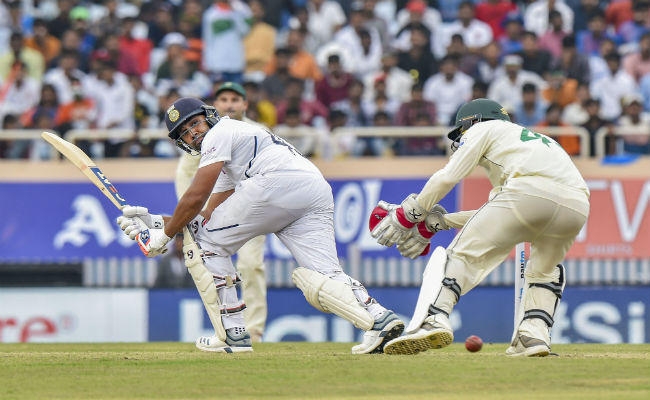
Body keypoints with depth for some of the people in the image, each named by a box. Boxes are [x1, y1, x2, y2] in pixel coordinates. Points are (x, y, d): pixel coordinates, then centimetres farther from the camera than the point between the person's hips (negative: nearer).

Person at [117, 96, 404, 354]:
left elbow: (195, 198, 6)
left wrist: (165, 235, 16)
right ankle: (378, 317, -28)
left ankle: (233, 334, 1)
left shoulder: (219, 133, 12)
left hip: (279, 182, -9)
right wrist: (155, 221, 33)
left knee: (208, 242, 7)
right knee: (323, 278, -2)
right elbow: (209, 215, 37)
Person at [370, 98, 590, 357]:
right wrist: (437, 222, 35)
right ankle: (534, 334, 6)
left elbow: (446, 178, 14)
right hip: (578, 206, 6)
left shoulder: (484, 129, 26)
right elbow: (496, 216, 38)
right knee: (546, 268, 28)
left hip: (530, 190, -6)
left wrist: (407, 216, 23)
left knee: (464, 253, -1)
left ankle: (434, 319, -20)